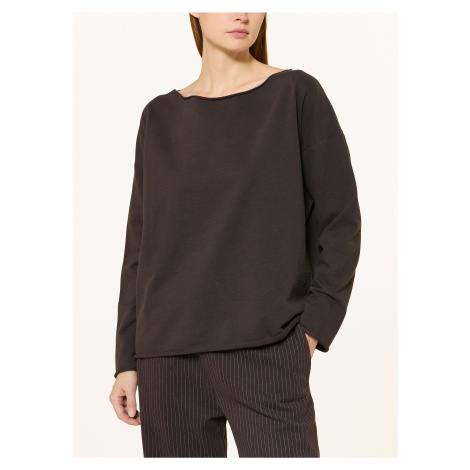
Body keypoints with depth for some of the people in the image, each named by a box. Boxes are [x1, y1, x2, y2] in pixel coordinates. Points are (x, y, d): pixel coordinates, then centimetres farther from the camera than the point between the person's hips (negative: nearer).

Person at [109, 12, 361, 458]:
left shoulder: (296, 94, 3)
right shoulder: (159, 117, 12)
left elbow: (340, 223, 2)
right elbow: (141, 246, 13)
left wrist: (313, 330, -8)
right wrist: (127, 360, 9)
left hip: (264, 351, -3)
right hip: (168, 355, 4)